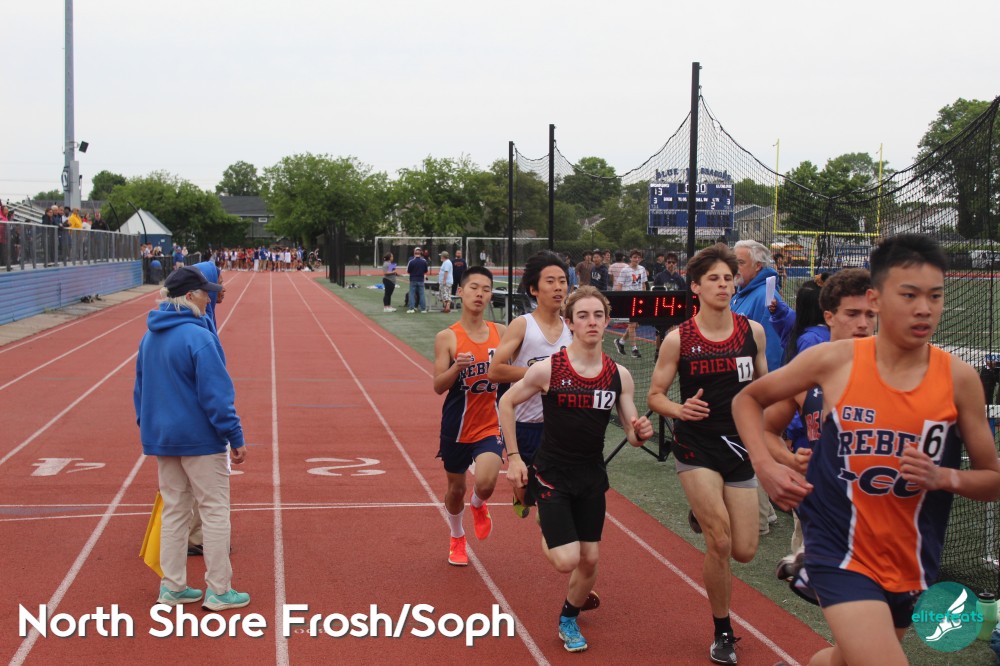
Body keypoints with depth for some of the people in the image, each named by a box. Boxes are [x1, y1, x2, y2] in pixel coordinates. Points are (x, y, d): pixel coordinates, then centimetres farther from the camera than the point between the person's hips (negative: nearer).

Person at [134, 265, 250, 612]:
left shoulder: (149, 338, 8)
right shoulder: (198, 337, -18)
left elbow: (140, 388, 16)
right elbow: (215, 393, -19)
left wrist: (148, 428, 23)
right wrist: (235, 437, -14)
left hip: (161, 437, 8)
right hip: (200, 438, -8)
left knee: (174, 511, 15)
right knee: (215, 510, 2)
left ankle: (172, 586, 20)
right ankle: (218, 590, 6)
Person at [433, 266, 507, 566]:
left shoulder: (501, 332, 0)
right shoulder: (447, 337, -8)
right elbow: (438, 387, -11)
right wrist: (457, 366, -29)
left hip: (490, 425, 1)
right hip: (456, 426, 0)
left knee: (485, 483, -20)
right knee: (456, 488, 14)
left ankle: (479, 506, 18)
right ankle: (457, 538, 43)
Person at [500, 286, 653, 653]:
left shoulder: (619, 375, -6)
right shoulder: (548, 369, -16)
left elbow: (632, 434, 1)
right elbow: (506, 403, -2)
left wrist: (640, 432, -23)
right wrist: (513, 457, -5)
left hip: (592, 475, 4)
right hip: (551, 473, -4)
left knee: (589, 560, 9)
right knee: (567, 561, -14)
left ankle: (569, 620, 38)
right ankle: (546, 535, 22)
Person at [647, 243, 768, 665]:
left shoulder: (753, 331, 0)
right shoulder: (678, 339, -8)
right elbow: (655, 396, -2)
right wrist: (680, 409, -22)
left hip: (739, 447, 3)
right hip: (697, 446, -3)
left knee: (744, 551, 1)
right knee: (720, 543, -13)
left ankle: (705, 515, 37)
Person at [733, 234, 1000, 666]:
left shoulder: (958, 378, -7)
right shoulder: (833, 361, -10)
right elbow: (747, 399, 5)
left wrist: (943, 477, -19)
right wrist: (765, 466, -10)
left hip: (912, 565, 4)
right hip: (840, 553, -3)